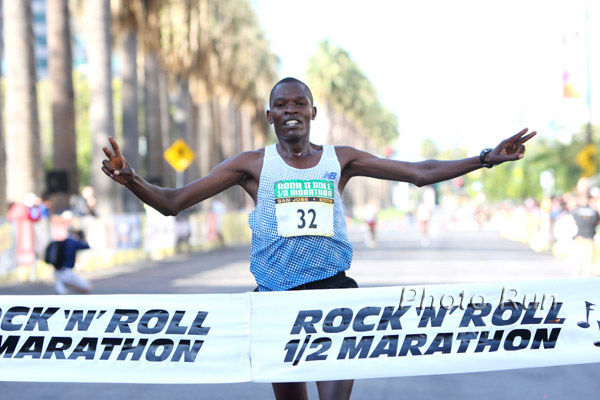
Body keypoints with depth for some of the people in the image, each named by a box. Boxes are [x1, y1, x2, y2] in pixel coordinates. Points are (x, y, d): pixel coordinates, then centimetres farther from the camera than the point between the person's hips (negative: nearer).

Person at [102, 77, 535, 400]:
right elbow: (173, 202, 2)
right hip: (276, 296, 0)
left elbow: (420, 173, 12)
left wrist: (486, 158, 5)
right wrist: (131, 180, -17)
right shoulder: (252, 164, 5)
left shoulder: (340, 159, 10)